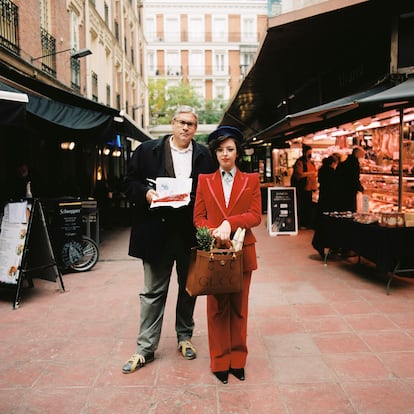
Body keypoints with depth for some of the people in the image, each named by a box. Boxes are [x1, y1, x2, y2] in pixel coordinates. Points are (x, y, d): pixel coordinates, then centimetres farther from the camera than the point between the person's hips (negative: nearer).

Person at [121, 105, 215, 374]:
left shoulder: (204, 155, 4)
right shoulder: (147, 150, 2)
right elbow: (130, 182, 4)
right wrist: (146, 193, -14)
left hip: (191, 233, 2)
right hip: (157, 231, -1)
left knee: (189, 288, 15)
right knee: (153, 292, 6)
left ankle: (185, 336, 35)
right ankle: (146, 348, 18)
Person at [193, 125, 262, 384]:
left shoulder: (251, 180, 6)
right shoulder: (205, 180, 8)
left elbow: (256, 215, -4)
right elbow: (198, 217, 4)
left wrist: (230, 223, -20)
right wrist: (213, 232, -16)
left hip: (242, 251, 0)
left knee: (239, 307, 9)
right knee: (217, 307, 5)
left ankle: (238, 359, 22)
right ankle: (220, 361, 17)